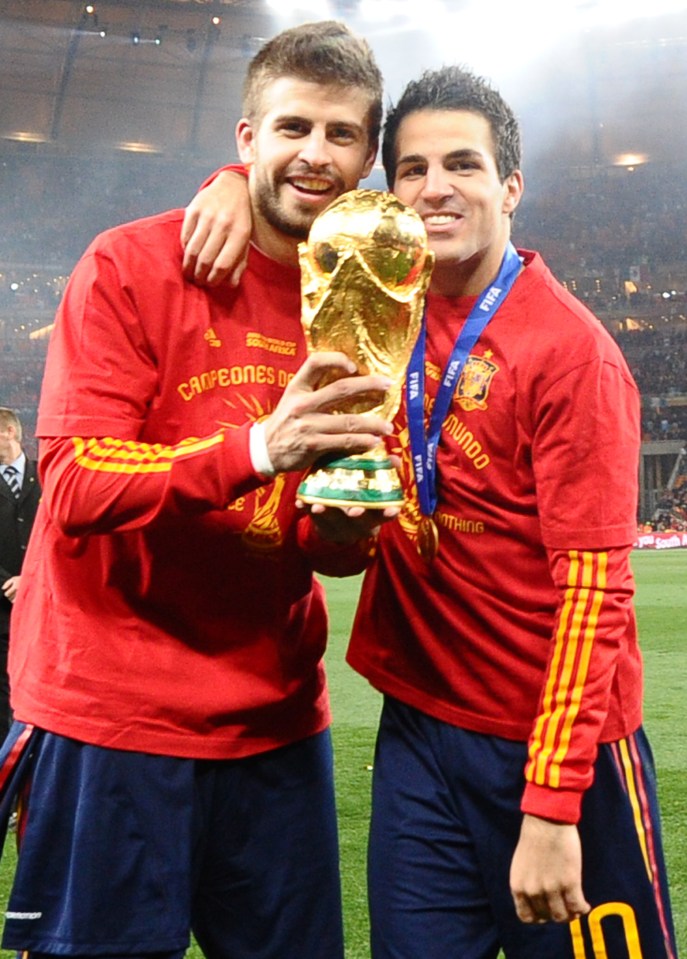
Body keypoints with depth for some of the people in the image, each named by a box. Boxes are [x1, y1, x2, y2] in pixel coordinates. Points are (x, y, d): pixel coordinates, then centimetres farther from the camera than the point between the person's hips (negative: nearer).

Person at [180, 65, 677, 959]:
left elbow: (593, 588, -17)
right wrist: (235, 183, -3)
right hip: (418, 726, 5)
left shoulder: (570, 350, -15)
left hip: (556, 748, -5)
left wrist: (552, 808, -19)